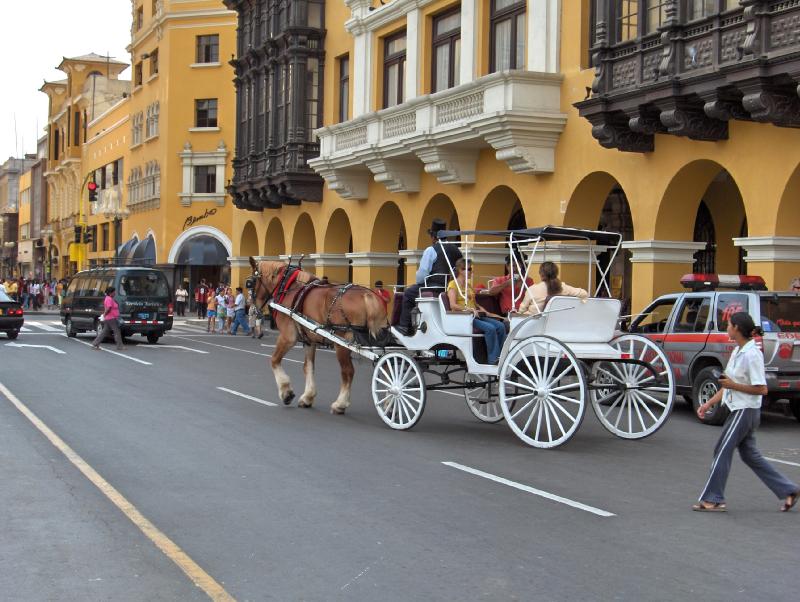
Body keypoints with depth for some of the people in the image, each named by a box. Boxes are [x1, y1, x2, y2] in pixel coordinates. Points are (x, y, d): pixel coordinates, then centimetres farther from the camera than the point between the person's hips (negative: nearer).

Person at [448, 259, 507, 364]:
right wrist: (468, 309, -27)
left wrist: (489, 314, 12)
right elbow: (453, 305, -14)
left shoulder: (468, 285, 24)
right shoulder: (453, 284, -1)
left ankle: (501, 357, -20)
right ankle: (493, 360, -29)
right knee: (490, 328, -30)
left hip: (475, 316, 8)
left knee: (500, 326, -17)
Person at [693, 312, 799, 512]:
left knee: (722, 451, -5)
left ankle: (713, 499, 1)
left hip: (746, 410, -9)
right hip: (738, 409, 9)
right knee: (749, 454, 13)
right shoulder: (738, 351, 10)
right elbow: (728, 385, 17)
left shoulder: (752, 354, -18)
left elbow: (761, 389, -20)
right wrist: (709, 404, 13)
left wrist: (732, 385, -20)